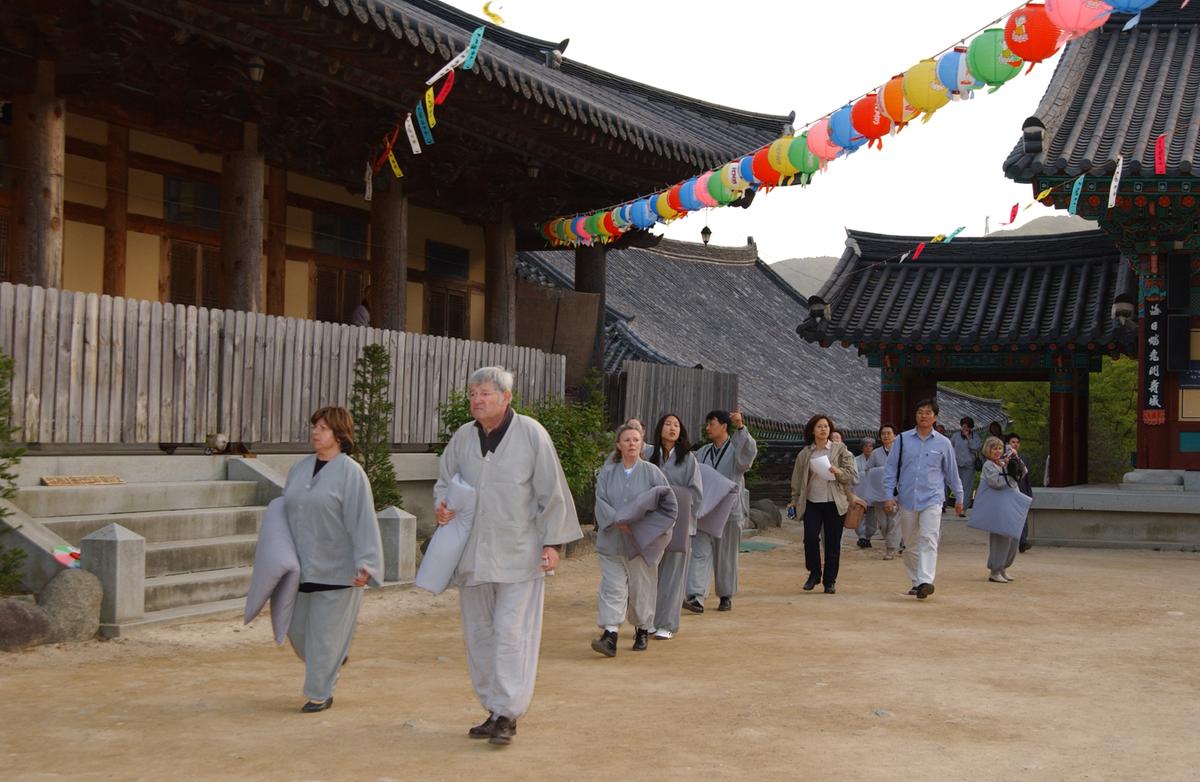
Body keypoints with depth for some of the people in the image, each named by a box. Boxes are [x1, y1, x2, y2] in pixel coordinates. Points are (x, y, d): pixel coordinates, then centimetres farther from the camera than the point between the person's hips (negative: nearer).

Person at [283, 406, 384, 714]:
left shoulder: (351, 473, -11)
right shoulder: (299, 469, 9)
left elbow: (363, 521, -16)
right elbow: (285, 512, 18)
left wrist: (365, 564, -22)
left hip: (336, 570, -7)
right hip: (301, 568, 7)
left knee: (325, 632, 1)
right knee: (297, 628, 13)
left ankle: (320, 693, 17)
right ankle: (334, 661, 40)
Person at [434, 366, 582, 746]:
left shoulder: (531, 434, -7)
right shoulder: (463, 437, 5)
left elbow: (552, 492, -5)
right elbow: (444, 480, 17)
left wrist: (552, 542, -8)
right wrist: (441, 504, -5)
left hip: (518, 554, -5)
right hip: (473, 554, 5)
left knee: (511, 633, -8)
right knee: (479, 635, 10)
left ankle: (508, 715, -3)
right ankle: (495, 709, 22)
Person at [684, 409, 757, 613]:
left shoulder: (736, 450, -3)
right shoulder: (703, 452, 12)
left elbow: (750, 451, -25)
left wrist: (741, 427, -37)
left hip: (728, 511, -3)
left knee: (726, 556, 7)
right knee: (700, 552, -9)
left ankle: (726, 596, 23)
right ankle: (696, 598, -17)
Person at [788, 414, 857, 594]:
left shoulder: (840, 450, 5)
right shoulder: (805, 454, 9)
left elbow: (853, 474, 2)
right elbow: (797, 479, 15)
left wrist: (838, 472, -16)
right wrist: (795, 501, 13)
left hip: (834, 503, -1)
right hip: (812, 502, 1)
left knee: (832, 543, 1)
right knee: (810, 538, -11)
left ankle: (830, 581, 12)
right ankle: (814, 574, 11)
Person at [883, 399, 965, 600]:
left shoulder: (943, 444, 5)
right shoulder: (903, 440, 5)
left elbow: (952, 472, 15)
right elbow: (891, 469, 7)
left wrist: (959, 499, 20)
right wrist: (889, 496, -1)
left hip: (932, 500, -2)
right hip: (907, 499, 2)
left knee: (928, 540, -17)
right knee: (910, 545, 9)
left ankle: (926, 581, -25)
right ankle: (916, 581, 21)